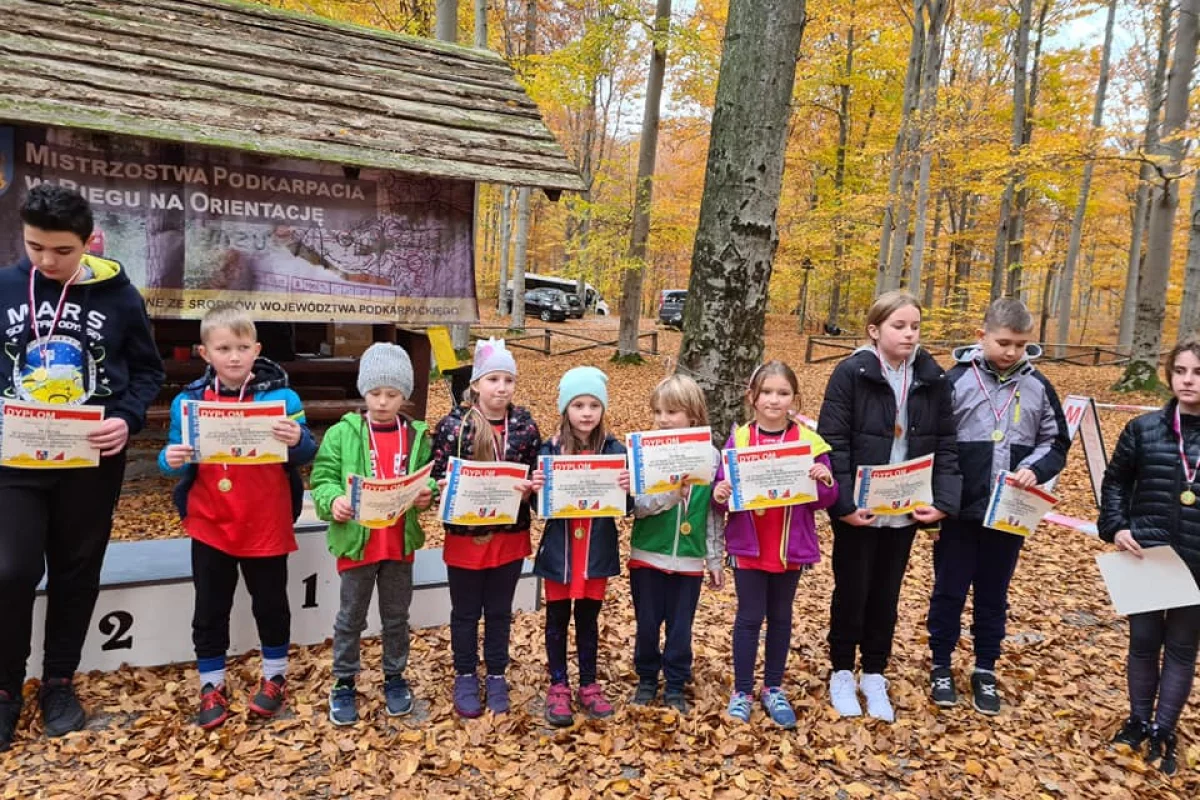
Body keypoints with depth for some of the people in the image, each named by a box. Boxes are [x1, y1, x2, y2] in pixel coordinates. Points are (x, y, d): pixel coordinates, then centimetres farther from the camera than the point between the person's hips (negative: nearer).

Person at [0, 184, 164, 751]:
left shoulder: (118, 295, -3)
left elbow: (147, 369, 3)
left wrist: (127, 419, -14)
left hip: (92, 461, 0)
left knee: (77, 573, 11)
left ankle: (59, 682, 28)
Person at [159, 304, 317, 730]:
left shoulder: (280, 395, -7)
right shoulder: (189, 400, -2)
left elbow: (307, 455, -6)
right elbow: (176, 458, 3)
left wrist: (297, 440, -28)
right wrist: (171, 460, -19)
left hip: (267, 525, -1)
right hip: (210, 524, 2)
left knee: (270, 602, 14)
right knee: (209, 609, 13)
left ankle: (274, 677, 34)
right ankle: (212, 685, 30)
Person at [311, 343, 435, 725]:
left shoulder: (417, 436, 1)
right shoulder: (342, 433, -7)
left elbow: (431, 478, 6)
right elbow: (322, 478, -7)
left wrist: (427, 495, -16)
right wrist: (333, 501, -26)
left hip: (400, 543, 2)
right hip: (356, 542, -2)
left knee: (396, 615, 17)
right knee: (351, 618, 13)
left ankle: (394, 677, 35)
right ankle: (344, 684, 29)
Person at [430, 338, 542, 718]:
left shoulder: (526, 425, -2)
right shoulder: (453, 424, -10)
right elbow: (436, 478, -6)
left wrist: (528, 489, -17)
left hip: (510, 535, 2)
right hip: (466, 536, -2)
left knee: (500, 611, 17)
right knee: (466, 611, 14)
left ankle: (497, 676, 33)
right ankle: (465, 677, 32)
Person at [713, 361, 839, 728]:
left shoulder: (808, 441, -4)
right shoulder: (738, 439, -5)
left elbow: (821, 500, -1)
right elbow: (723, 489, -3)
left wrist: (826, 483, -21)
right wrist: (719, 495, -25)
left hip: (791, 546, 1)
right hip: (748, 545, -1)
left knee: (781, 617, 14)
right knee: (749, 616, 7)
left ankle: (774, 689, 30)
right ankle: (742, 691, 22)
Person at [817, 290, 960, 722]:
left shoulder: (933, 379, 1)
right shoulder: (851, 373, -12)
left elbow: (947, 446, 3)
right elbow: (832, 444, -14)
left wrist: (944, 501, -8)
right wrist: (843, 503, -21)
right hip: (857, 508, -3)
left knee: (886, 594, 16)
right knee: (851, 591, 10)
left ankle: (874, 675, 32)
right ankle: (842, 672, 29)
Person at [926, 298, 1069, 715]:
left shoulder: (1038, 386, 2)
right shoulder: (957, 379, -7)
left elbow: (1056, 444, 10)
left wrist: (1034, 470, -11)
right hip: (960, 510, -2)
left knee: (994, 594, 14)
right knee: (949, 591, 8)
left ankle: (985, 670, 28)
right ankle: (941, 665, 24)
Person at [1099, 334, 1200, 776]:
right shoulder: (1144, 429, -2)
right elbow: (1115, 481, 7)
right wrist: (1115, 527, -6)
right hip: (1146, 558, 1)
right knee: (1143, 642, 13)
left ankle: (1163, 733, 26)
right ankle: (1138, 722, 31)